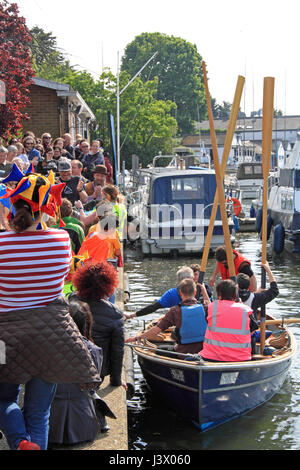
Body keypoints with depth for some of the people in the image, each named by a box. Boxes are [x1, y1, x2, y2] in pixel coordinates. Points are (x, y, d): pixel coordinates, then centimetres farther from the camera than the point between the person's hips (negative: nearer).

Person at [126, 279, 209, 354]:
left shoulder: (175, 311, -12)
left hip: (183, 352, -3)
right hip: (204, 351, 3)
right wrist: (204, 290, 27)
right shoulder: (204, 308, -6)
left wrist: (137, 338, 0)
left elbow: (157, 329, -10)